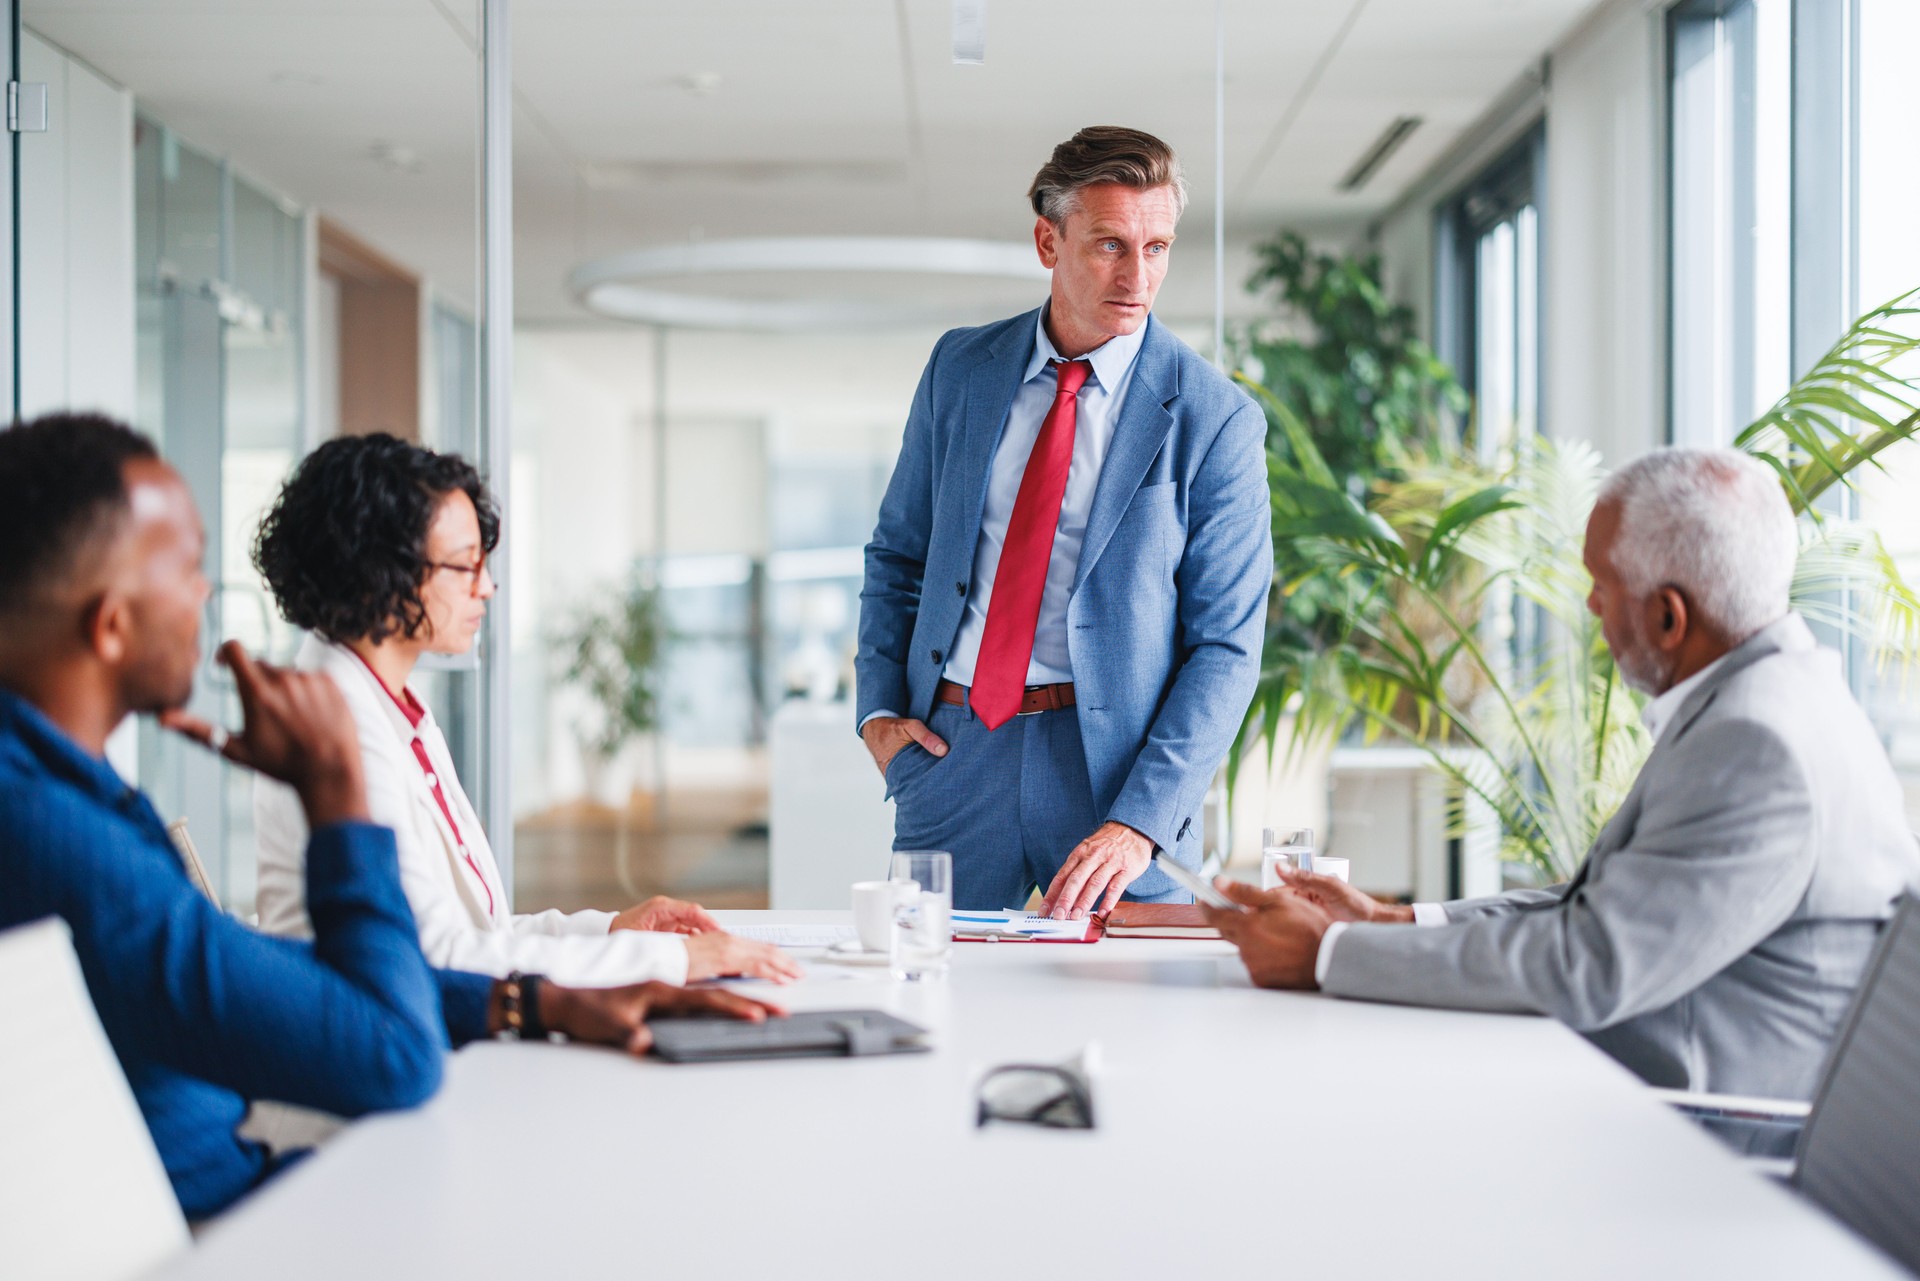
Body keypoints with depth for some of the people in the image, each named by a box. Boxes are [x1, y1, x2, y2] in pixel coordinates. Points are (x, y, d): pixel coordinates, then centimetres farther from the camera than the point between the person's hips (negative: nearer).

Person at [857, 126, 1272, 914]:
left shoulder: (1216, 420, -5)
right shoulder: (959, 368, 7)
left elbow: (1226, 648, -7)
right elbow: (898, 553, 17)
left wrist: (1140, 824, -16)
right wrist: (878, 708, 2)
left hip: (1112, 758, -3)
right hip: (950, 753, 3)